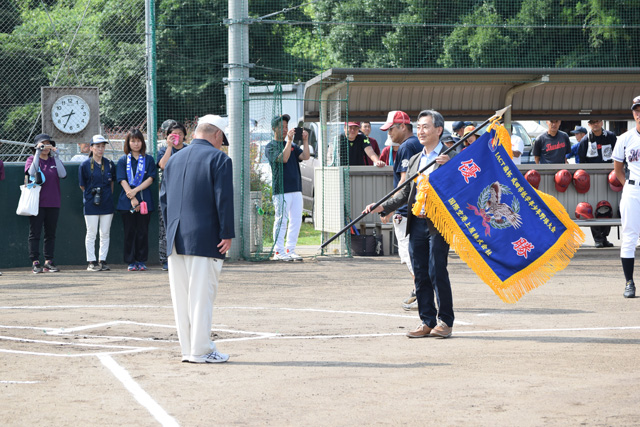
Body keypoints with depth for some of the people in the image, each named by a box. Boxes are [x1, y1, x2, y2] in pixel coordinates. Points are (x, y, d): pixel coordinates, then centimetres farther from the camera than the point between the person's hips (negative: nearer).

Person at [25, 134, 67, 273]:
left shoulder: (54, 160, 12)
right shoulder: (32, 159, 4)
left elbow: (63, 174, -6)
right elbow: (32, 172, -18)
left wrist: (56, 156, -9)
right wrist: (38, 154, -17)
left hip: (53, 203, 3)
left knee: (51, 234, 6)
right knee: (35, 233, -4)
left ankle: (48, 262, 12)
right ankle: (35, 262, -2)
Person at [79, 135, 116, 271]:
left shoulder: (109, 164, 6)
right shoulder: (85, 165, -3)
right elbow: (82, 186, 3)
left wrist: (108, 196, 11)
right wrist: (92, 194, 5)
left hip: (107, 203, 3)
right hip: (91, 204, -3)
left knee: (105, 233, 5)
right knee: (91, 233, 0)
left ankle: (103, 261, 11)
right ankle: (91, 262, 4)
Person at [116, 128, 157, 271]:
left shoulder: (148, 159, 10)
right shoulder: (123, 160, 9)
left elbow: (150, 178, 0)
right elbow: (123, 181, 0)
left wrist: (136, 190, -13)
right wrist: (132, 199, -12)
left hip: (144, 201, 0)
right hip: (126, 201, 0)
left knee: (142, 231, -1)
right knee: (129, 232, 0)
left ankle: (141, 261, 5)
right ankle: (131, 261, 5)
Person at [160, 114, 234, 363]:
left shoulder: (174, 159, 15)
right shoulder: (218, 159, -5)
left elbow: (164, 198, 16)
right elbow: (224, 199, -11)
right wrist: (227, 235, -9)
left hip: (175, 239, 6)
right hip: (204, 238, -6)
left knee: (181, 295, 8)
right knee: (201, 294, -4)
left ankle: (187, 349, 12)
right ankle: (200, 350, -3)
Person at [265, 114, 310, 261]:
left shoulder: (292, 146, 20)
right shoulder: (271, 147, -1)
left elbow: (305, 156, 5)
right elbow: (283, 158, -17)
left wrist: (305, 141, -4)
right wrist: (289, 140, -19)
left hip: (296, 188, 7)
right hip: (281, 189, -7)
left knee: (296, 220, 6)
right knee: (281, 220, -7)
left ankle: (290, 250, 12)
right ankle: (279, 252, -3)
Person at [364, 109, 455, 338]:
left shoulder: (451, 157, -3)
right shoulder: (415, 160, 18)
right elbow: (405, 193, 18)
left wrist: (449, 166, -25)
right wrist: (383, 207, 6)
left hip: (438, 223, -7)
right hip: (416, 223, 7)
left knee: (437, 273, -7)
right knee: (420, 275, 7)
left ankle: (445, 321, 3)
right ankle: (427, 322, 14)